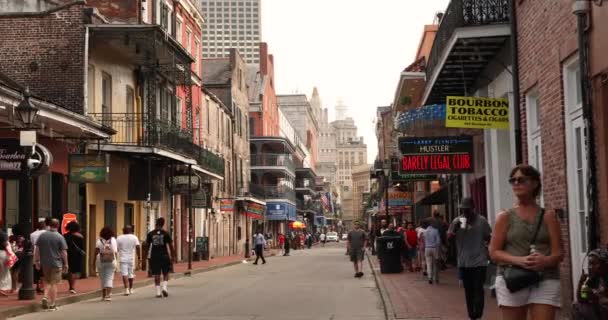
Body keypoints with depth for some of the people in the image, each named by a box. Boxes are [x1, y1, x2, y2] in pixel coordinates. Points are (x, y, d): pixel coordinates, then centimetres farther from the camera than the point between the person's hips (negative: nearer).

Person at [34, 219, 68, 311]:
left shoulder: (42, 235, 2)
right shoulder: (60, 237, -8)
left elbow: (37, 250, 4)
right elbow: (64, 252, -8)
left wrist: (37, 261, 12)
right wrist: (66, 264, 0)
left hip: (44, 264, 3)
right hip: (56, 264, -3)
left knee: (47, 282, 19)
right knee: (54, 284, 3)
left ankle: (45, 297, -1)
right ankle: (52, 304, 5)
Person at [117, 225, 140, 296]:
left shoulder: (119, 238, -1)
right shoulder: (134, 237, 0)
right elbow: (137, 247, -9)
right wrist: (139, 257, -5)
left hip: (123, 259, -2)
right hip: (131, 258, 2)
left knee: (124, 274, -7)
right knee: (131, 274, 15)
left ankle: (126, 289, -20)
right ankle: (131, 289, 27)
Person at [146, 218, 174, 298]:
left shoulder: (150, 234, 2)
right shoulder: (165, 233, -3)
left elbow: (147, 245, 5)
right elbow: (170, 245, -2)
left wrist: (148, 255, 17)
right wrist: (173, 255, 8)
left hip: (154, 256, 1)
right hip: (164, 256, -1)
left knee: (156, 275, 6)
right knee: (166, 274, 12)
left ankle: (158, 292, 4)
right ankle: (164, 287, -6)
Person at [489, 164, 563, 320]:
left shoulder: (548, 216, 9)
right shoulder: (504, 217, 8)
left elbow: (558, 253, 4)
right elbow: (494, 252, 2)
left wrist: (546, 261, -20)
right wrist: (519, 260, -16)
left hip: (545, 281, 0)